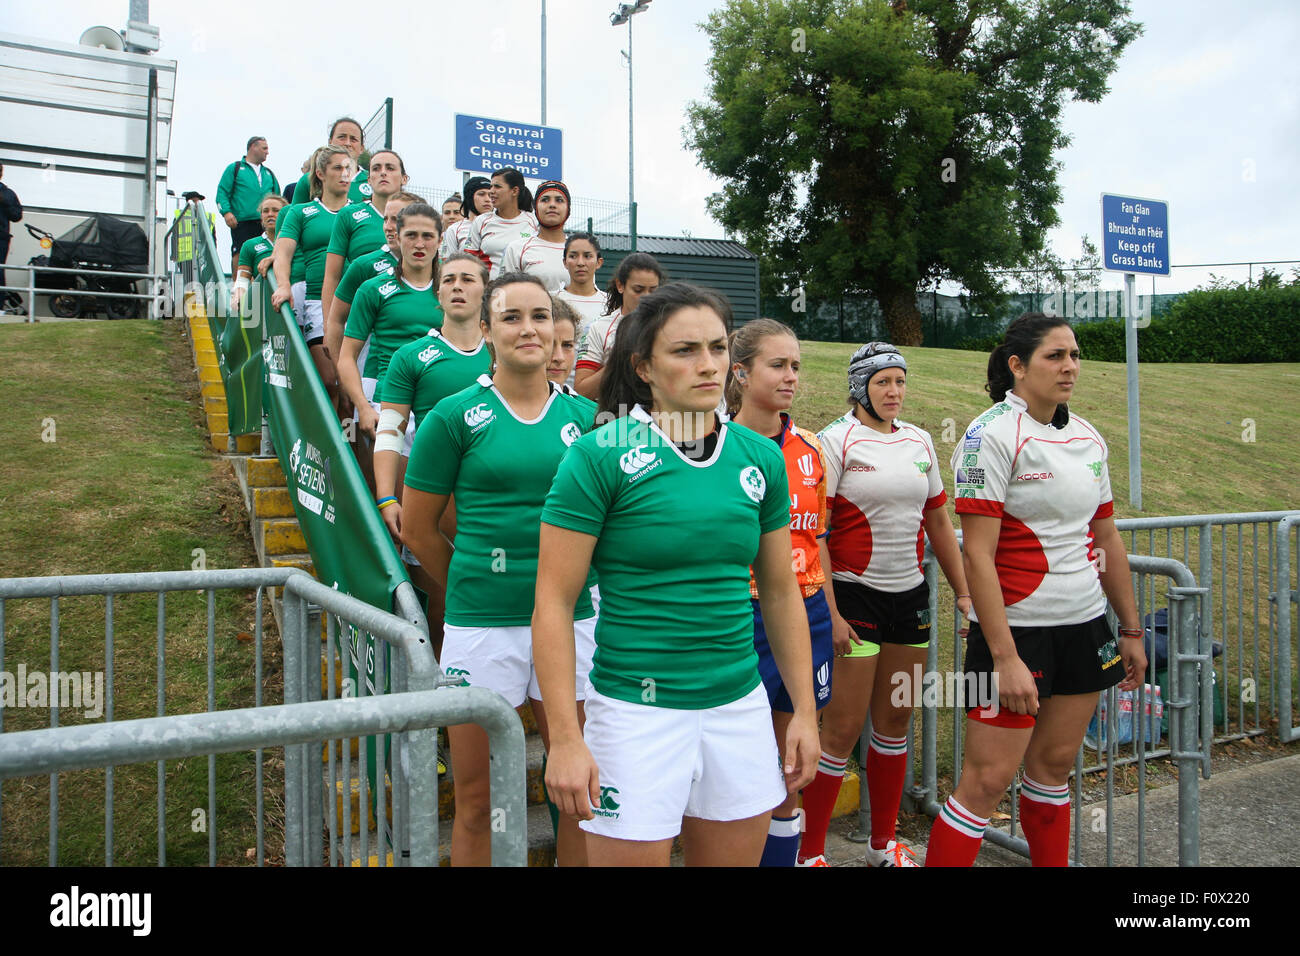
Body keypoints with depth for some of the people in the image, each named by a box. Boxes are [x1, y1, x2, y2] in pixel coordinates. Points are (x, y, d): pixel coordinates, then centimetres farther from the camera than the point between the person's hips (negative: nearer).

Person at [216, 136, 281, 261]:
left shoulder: (269, 173, 24)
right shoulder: (235, 168, 10)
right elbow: (222, 192, 3)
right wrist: (226, 212, -14)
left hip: (266, 224, 4)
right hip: (242, 223, -4)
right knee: (239, 255, -12)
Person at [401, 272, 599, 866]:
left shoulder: (585, 415, 5)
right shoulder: (455, 415, -3)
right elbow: (418, 531, 2)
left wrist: (568, 591, 7)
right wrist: (474, 588, 9)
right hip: (482, 626, -2)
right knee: (475, 799, 10)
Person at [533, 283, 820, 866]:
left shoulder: (760, 457, 3)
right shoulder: (599, 456, -11)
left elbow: (780, 592, 11)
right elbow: (554, 603, -11)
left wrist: (805, 712, 11)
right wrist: (565, 739, -14)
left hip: (741, 706, 5)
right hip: (638, 709, -4)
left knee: (735, 856, 17)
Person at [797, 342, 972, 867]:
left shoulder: (919, 440, 11)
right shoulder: (837, 440, -7)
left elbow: (938, 520, 17)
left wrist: (963, 591, 13)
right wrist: (828, 612, -17)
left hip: (909, 594, 6)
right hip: (854, 592, -6)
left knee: (896, 721, 13)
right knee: (843, 727, -4)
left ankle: (884, 843, 28)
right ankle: (809, 851, 10)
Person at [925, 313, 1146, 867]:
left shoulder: (1088, 439, 9)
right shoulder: (992, 436, -13)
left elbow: (1106, 540, 17)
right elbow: (977, 555, -18)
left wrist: (1131, 630, 18)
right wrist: (1005, 657, -21)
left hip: (1085, 626, 7)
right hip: (1015, 629, -6)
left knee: (1053, 765, 15)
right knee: (989, 779, -5)